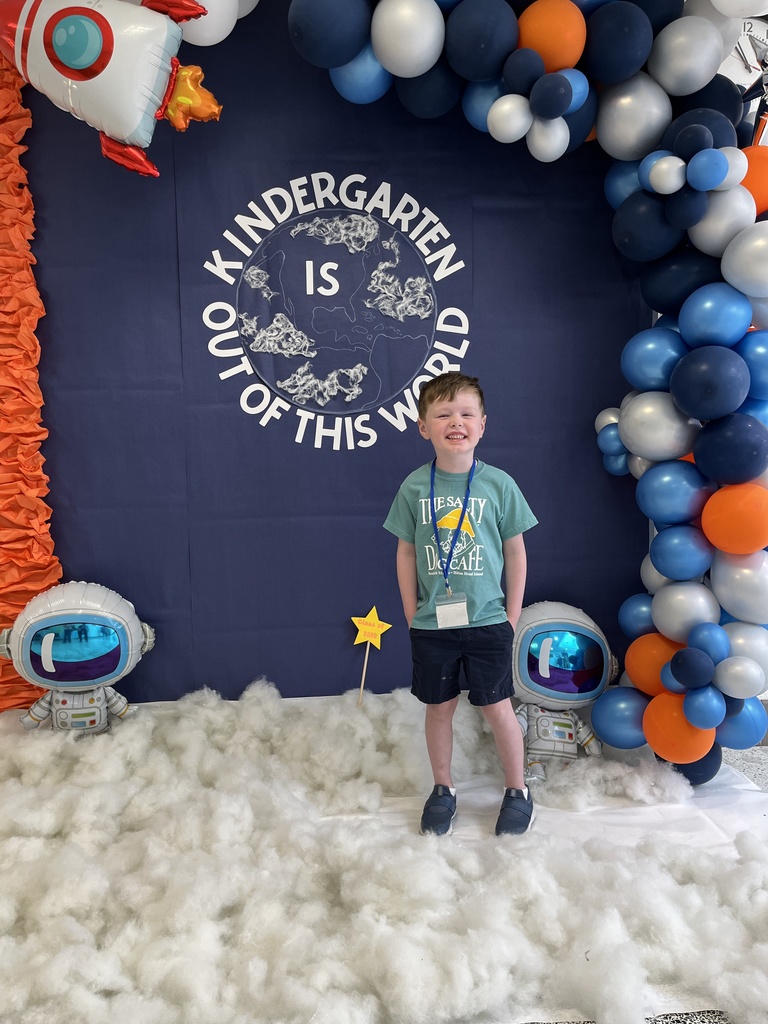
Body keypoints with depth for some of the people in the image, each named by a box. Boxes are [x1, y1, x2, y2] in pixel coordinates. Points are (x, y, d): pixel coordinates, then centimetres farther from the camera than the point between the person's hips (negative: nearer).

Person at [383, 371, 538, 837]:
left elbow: (516, 552, 0)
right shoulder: (414, 487, -4)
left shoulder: (498, 484, -7)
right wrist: (412, 614, 2)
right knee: (439, 707, 14)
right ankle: (443, 788, 34)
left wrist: (512, 617, 0)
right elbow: (406, 553, 4)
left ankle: (518, 790, 30)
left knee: (497, 708, 9)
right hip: (432, 624, 2)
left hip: (487, 621, -1)